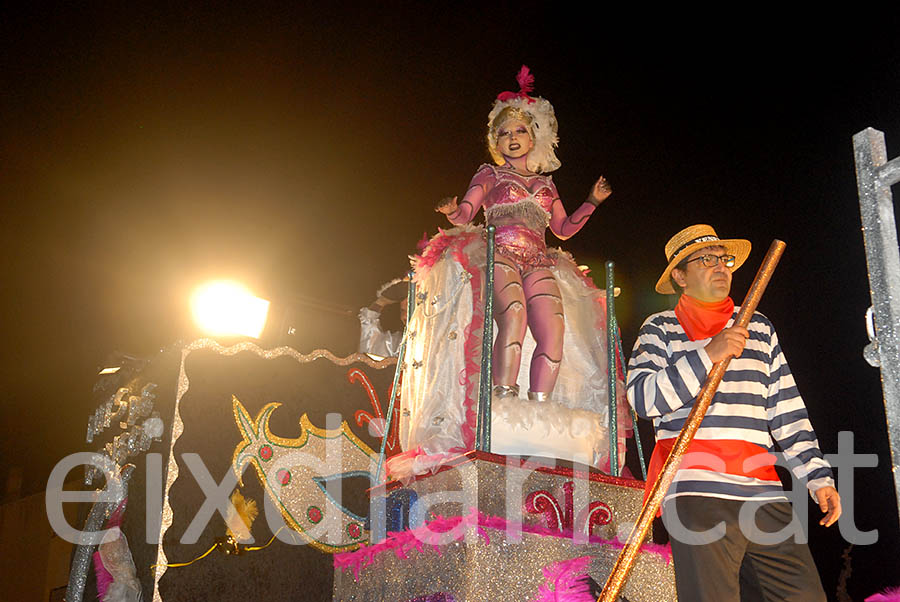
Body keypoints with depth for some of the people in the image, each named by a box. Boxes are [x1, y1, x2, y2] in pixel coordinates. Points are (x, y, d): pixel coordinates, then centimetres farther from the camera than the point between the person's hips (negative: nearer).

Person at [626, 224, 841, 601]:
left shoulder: (759, 329, 22)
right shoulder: (661, 329, 10)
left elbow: (788, 413, 19)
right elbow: (642, 398, -6)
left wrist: (818, 477, 10)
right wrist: (708, 355, -12)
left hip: (764, 491, 4)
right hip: (697, 491, -4)